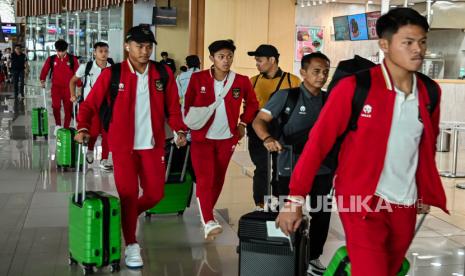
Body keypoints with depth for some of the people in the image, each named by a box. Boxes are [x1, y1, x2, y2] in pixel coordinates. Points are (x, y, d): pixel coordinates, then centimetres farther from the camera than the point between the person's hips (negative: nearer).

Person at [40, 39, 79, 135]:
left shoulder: (72, 59, -3)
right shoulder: (51, 59, 1)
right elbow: (45, 70, 10)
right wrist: (42, 80, 0)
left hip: (68, 87, 0)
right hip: (56, 87, 0)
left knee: (68, 108, 4)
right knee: (56, 106, -13)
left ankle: (66, 128, 17)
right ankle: (58, 125, 9)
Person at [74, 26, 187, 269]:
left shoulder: (163, 73, 1)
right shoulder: (111, 74, -5)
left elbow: (172, 106, 6)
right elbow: (90, 104, -2)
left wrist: (179, 130, -9)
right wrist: (83, 128, -17)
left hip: (153, 144, 3)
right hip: (123, 145, -3)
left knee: (155, 193, 5)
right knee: (128, 194, 0)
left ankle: (125, 217, 36)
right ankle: (131, 247, 16)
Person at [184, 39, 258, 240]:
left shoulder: (241, 81, -5)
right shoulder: (198, 79, -7)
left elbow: (252, 103, 12)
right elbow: (188, 105, 4)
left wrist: (243, 123, 5)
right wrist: (189, 125, -2)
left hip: (227, 138, 3)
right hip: (202, 137, -2)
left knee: (218, 179, 12)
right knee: (205, 179, -13)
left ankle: (206, 214, 32)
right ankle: (208, 222, -19)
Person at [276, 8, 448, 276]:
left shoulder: (430, 93, 2)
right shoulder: (354, 87, -13)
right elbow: (318, 142, -12)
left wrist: (426, 193, 19)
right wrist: (295, 200, -12)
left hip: (406, 205, 6)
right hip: (363, 202, -5)